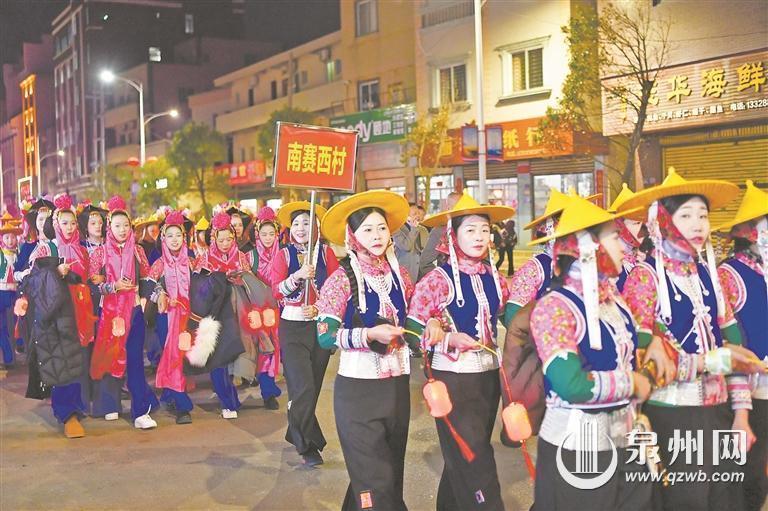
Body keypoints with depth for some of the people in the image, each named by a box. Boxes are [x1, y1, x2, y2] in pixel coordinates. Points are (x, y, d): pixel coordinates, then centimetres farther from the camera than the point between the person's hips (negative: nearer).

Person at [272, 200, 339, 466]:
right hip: (292, 326, -2)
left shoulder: (326, 253, 3)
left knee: (313, 386, 10)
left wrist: (320, 307, -15)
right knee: (303, 387, -10)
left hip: (321, 324, 2)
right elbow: (277, 291, -8)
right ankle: (308, 444, 1)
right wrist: (298, 275, -24)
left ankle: (296, 433, 30)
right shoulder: (284, 255, 2)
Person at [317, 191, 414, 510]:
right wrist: (369, 334, -25)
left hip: (397, 384, 6)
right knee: (375, 483, -4)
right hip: (358, 388, -6)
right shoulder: (342, 279, -10)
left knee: (393, 474, 17)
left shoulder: (399, 274, 6)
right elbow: (324, 337, -16)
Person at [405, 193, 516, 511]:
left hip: (489, 375, 6)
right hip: (453, 379, -6)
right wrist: (449, 338, -22)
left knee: (462, 460, 18)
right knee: (473, 464, -3)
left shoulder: (493, 278, 6)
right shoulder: (438, 279, -10)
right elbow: (412, 332, -10)